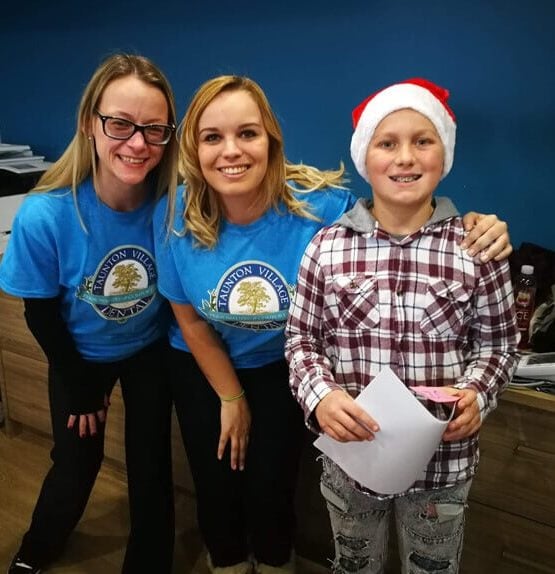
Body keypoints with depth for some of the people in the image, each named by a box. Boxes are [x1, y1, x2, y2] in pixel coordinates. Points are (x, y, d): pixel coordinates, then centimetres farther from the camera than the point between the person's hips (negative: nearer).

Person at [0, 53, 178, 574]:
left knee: (150, 464, 11)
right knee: (76, 464, 17)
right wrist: (80, 387, -4)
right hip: (79, 356, 0)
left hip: (151, 349, 1)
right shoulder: (44, 215, -30)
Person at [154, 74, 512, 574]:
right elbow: (189, 320, -10)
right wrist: (231, 398, -1)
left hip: (283, 367, -1)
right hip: (203, 367, 2)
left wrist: (473, 236, -36)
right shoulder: (176, 216, -23)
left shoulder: (321, 205, -29)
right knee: (216, 487, 13)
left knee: (271, 489, 9)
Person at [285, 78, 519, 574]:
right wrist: (319, 395, -19)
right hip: (349, 454, 1)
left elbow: (497, 343, 1)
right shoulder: (327, 246, -9)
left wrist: (476, 395, -17)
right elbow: (302, 337, -2)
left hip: (443, 462, 0)